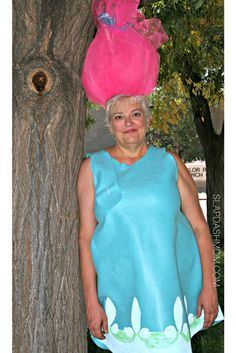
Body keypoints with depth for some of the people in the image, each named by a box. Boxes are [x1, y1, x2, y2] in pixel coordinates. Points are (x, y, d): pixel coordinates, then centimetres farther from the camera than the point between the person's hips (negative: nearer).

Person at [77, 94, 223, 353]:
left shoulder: (169, 162, 6)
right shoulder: (93, 167, 4)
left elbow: (200, 227, 4)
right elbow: (85, 238, 1)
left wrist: (209, 286, -2)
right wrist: (91, 302, -4)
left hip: (175, 284, 1)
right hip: (121, 291, 0)